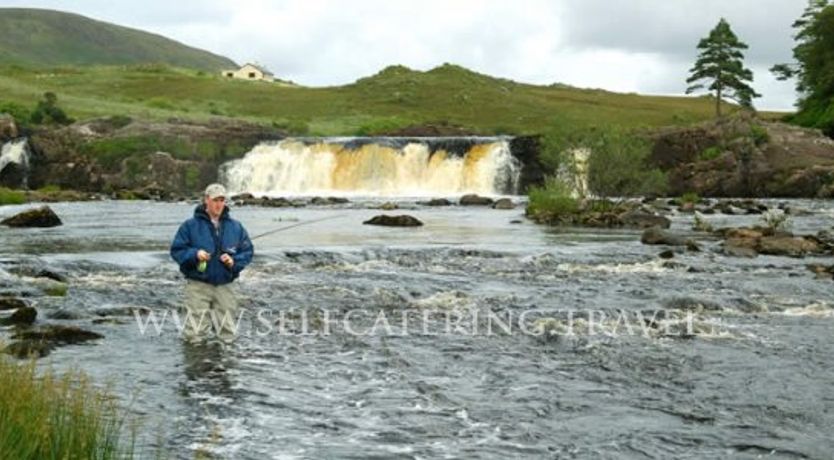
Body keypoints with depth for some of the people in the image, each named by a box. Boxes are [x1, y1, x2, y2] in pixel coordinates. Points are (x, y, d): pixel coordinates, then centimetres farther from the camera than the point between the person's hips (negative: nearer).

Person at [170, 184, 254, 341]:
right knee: (195, 334, -6)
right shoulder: (190, 225, 0)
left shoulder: (235, 227, 8)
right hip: (198, 286, -3)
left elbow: (248, 251, 9)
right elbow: (176, 250, 0)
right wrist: (195, 254, -18)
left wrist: (234, 261, -9)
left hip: (225, 285, 3)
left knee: (228, 334, 4)